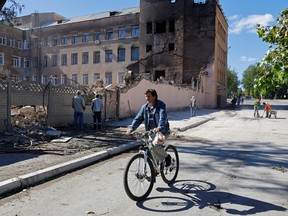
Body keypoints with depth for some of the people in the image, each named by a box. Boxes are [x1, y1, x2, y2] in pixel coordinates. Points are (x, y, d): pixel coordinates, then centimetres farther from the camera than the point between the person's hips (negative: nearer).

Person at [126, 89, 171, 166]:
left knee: (155, 146, -26)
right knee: (151, 151, 4)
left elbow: (163, 117, -27)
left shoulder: (161, 105, -11)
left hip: (162, 131, -6)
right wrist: (131, 128, -16)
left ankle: (167, 156, 2)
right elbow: (138, 118, 0)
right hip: (150, 132, 6)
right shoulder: (145, 107, 5)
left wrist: (159, 127, -45)